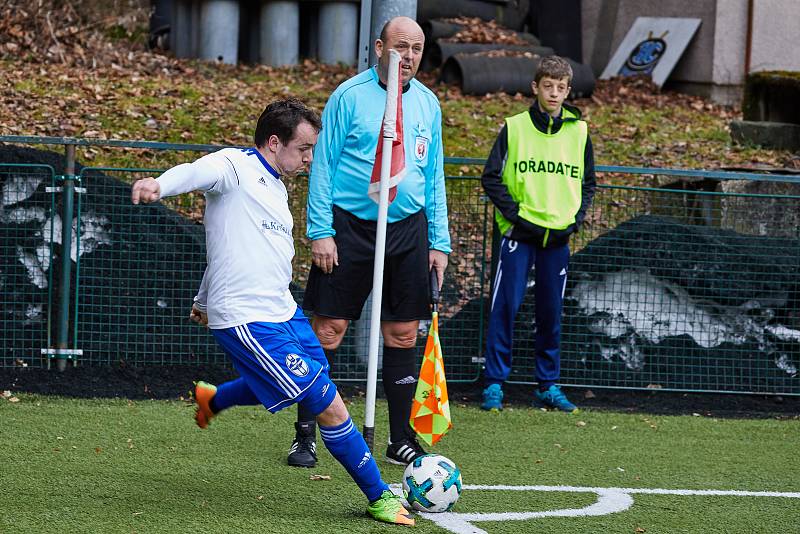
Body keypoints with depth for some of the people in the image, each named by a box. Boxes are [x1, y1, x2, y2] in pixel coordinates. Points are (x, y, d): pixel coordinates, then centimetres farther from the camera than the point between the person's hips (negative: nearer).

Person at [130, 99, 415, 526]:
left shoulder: (276, 187, 18)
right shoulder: (235, 166, -10)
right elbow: (196, 173, -32)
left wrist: (205, 300, 40)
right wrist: (158, 185, -55)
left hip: (283, 311, 10)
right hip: (247, 322, -10)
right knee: (330, 407, -10)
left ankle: (212, 399, 46)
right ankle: (379, 497, 4)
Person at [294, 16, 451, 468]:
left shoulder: (428, 103, 10)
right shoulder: (349, 96, -4)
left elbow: (434, 177, 15)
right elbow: (323, 165, -4)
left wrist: (439, 242, 10)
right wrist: (321, 232, -11)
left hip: (408, 229, 4)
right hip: (349, 227, -4)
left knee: (404, 334, 5)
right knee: (328, 330, -4)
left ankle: (401, 439, 14)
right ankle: (305, 435, 4)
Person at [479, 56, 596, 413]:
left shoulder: (579, 132, 8)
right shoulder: (514, 128, -1)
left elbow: (587, 183, 17)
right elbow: (491, 177, 1)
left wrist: (576, 218, 3)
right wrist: (513, 213, -8)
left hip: (558, 236, 3)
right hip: (519, 233, -3)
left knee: (551, 313, 8)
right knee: (505, 307, -7)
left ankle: (548, 386, 16)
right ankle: (494, 384, -2)